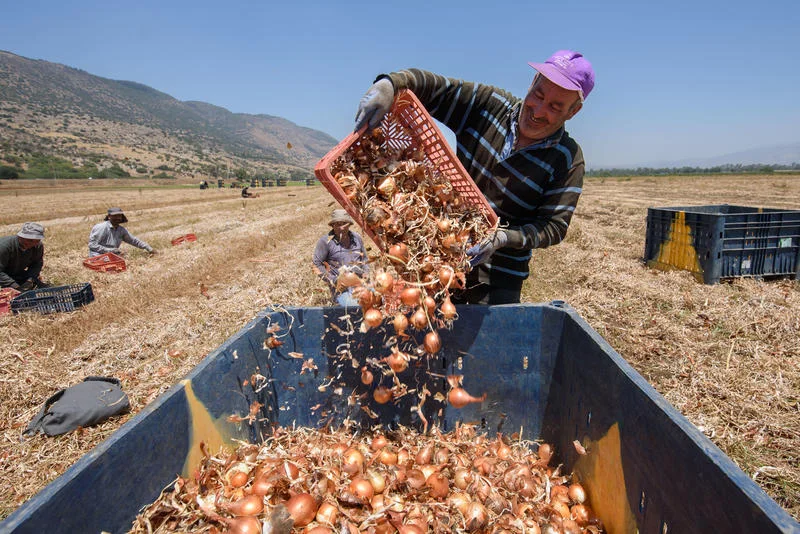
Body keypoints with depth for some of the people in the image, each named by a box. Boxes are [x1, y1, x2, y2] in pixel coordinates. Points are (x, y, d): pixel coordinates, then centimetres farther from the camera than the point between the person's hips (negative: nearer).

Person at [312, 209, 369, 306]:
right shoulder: (325, 241, -4)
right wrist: (334, 281, -10)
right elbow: (317, 264, -3)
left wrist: (366, 274, 11)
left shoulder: (357, 238, 14)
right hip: (341, 288, -5)